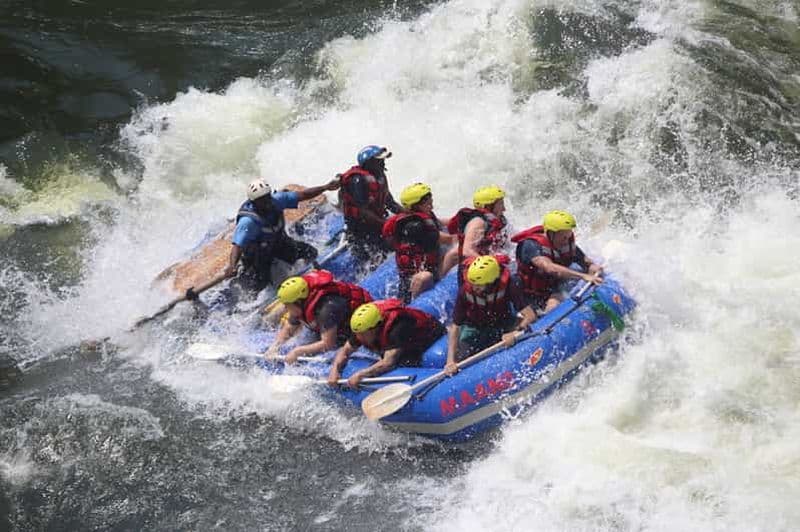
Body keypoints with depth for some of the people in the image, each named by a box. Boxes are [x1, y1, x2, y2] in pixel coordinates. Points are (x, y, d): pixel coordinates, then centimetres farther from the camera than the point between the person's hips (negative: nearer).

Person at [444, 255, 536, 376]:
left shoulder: (509, 284, -28)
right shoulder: (465, 290, -27)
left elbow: (530, 315, -30)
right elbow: (455, 327, -21)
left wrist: (516, 332, -49)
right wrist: (451, 361, -29)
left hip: (502, 324, 1)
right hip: (474, 328, -1)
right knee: (460, 362, -15)